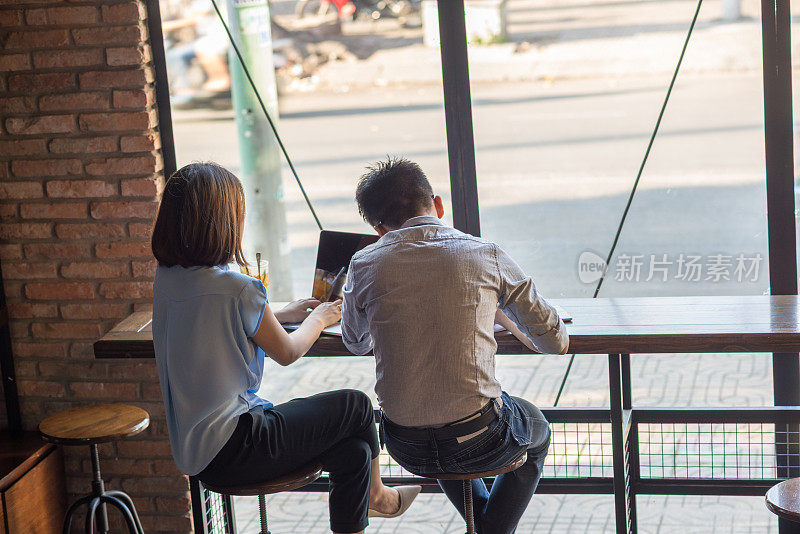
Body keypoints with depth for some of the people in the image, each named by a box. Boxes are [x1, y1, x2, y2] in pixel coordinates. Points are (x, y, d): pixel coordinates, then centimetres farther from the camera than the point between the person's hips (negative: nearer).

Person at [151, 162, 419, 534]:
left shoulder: (166, 279, 4)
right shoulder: (237, 288, -20)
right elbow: (287, 353, -3)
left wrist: (284, 313, 31)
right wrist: (319, 319, 17)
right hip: (231, 449, -8)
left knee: (353, 453, 12)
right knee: (355, 406, 9)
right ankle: (374, 494, 33)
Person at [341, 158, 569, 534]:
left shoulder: (364, 266, -3)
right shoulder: (486, 256, -6)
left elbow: (355, 343, 17)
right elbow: (556, 342, 3)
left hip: (407, 449, 2)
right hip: (479, 444, -2)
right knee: (537, 430, 33)